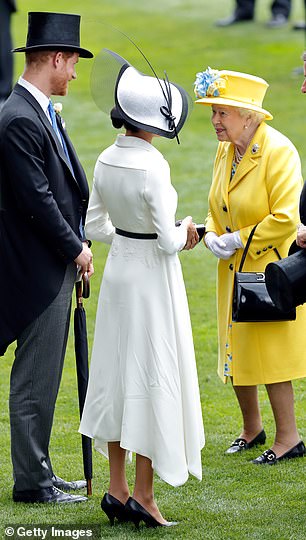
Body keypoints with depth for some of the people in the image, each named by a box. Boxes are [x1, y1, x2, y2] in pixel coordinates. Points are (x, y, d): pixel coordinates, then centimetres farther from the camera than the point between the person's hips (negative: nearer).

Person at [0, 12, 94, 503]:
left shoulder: (40, 113, 12)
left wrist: (79, 245, 6)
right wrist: (75, 248, -11)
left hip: (57, 266, 10)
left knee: (44, 377, 15)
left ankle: (39, 474, 23)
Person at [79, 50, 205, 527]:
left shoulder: (107, 160, 0)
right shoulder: (152, 167, -21)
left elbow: (95, 226, 9)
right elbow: (169, 241, -20)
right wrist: (185, 233, 1)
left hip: (118, 270, 7)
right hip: (153, 274, -7)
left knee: (117, 373, 13)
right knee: (152, 377, 0)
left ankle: (117, 488, 17)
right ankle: (143, 496, 3)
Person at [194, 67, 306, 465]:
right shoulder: (225, 151, 6)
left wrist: (239, 240, -19)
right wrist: (212, 235, -2)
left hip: (269, 268, -8)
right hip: (234, 270, 8)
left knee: (269, 354, -3)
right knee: (236, 353, 14)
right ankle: (252, 428, 30)